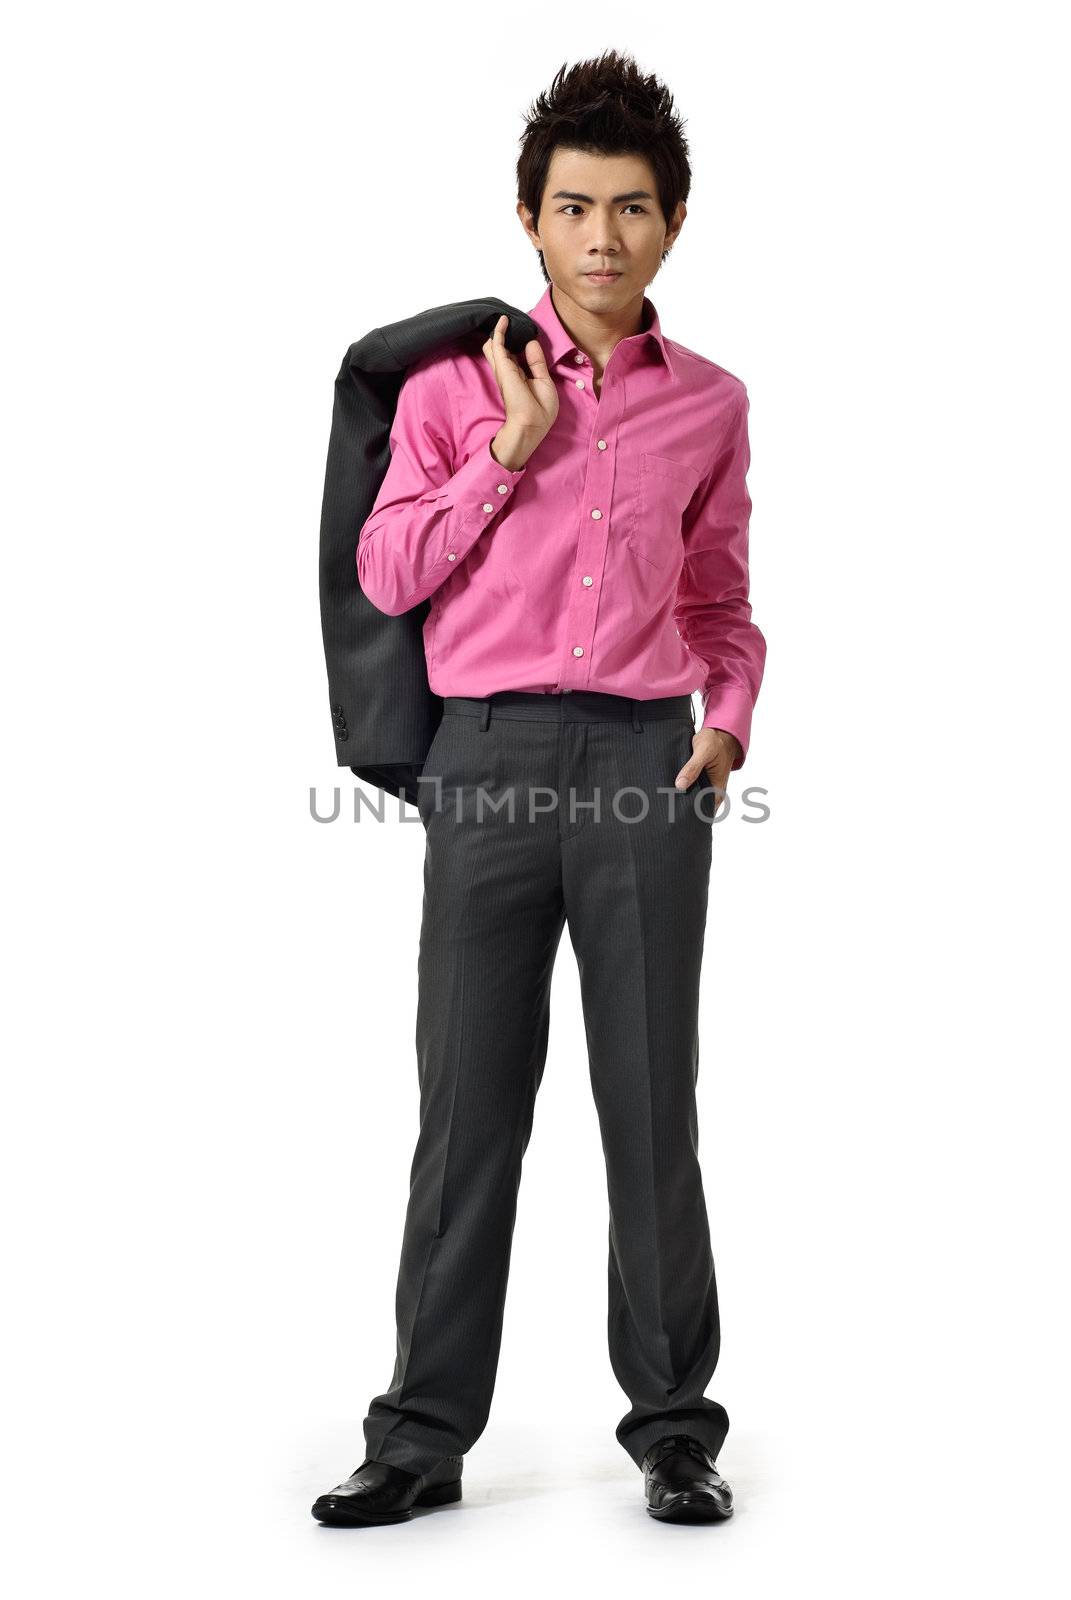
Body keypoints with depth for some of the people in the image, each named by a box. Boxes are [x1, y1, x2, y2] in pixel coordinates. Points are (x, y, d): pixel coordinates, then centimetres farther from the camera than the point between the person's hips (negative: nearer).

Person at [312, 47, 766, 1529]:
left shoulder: (711, 403, 12)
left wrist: (729, 717, 3)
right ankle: (423, 1433, 12)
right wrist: (510, 449, -4)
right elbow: (387, 573, 3)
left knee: (654, 1099, 4)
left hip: (646, 760, 1)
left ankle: (674, 1423, 17)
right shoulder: (457, 382, 8)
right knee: (468, 1102, 2)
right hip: (489, 755, -1)